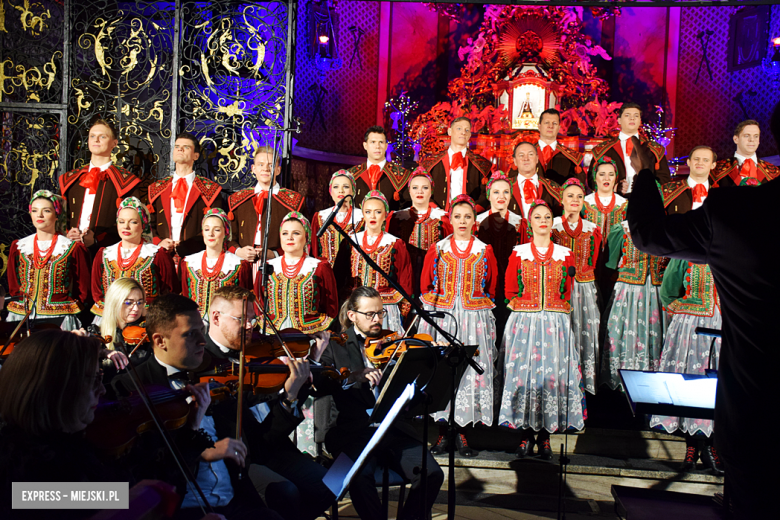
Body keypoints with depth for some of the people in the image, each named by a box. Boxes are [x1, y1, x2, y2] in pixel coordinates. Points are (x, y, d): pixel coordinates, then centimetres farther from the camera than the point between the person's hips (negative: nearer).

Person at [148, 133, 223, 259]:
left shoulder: (209, 189, 7)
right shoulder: (157, 188, 18)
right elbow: (149, 224, 16)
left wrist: (185, 245, -11)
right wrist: (158, 242, -5)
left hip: (194, 257, -2)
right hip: (162, 257, 2)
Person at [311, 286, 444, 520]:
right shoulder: (336, 346, 8)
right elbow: (322, 384, -9)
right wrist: (357, 376, -25)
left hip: (395, 431, 3)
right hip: (355, 433, -2)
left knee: (432, 474, -20)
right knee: (361, 475, -33)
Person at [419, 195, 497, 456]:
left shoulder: (485, 251, 7)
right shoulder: (437, 250, 7)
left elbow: (492, 289, 13)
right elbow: (425, 286, 12)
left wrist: (479, 305, 4)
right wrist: (438, 305, 5)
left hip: (474, 319, 0)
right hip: (441, 317, 0)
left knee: (470, 371, -2)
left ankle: (462, 432, 9)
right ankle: (442, 433, 8)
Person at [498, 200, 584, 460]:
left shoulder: (565, 254, 8)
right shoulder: (518, 254, 6)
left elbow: (568, 293, 10)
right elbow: (510, 292, 7)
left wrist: (555, 308, 0)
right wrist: (528, 307, 1)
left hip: (556, 324, 1)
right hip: (524, 323, -1)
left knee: (553, 375, -1)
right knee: (524, 373, -3)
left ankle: (545, 434, 8)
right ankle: (526, 434, 6)